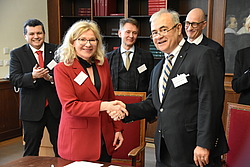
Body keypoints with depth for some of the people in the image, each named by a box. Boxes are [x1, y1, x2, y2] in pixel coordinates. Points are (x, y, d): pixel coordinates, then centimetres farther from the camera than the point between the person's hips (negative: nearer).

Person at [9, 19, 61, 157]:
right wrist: (32, 76, -25)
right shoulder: (17, 54, 2)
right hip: (32, 109, 0)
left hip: (55, 107, 1)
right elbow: (14, 79, -8)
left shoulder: (56, 50, 3)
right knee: (31, 150, 10)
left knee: (60, 147, 10)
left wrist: (51, 78, -20)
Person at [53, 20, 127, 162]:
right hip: (77, 140, -4)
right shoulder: (62, 69, -9)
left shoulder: (103, 63, 6)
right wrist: (103, 106, -28)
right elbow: (70, 106, -17)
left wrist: (118, 129, 9)